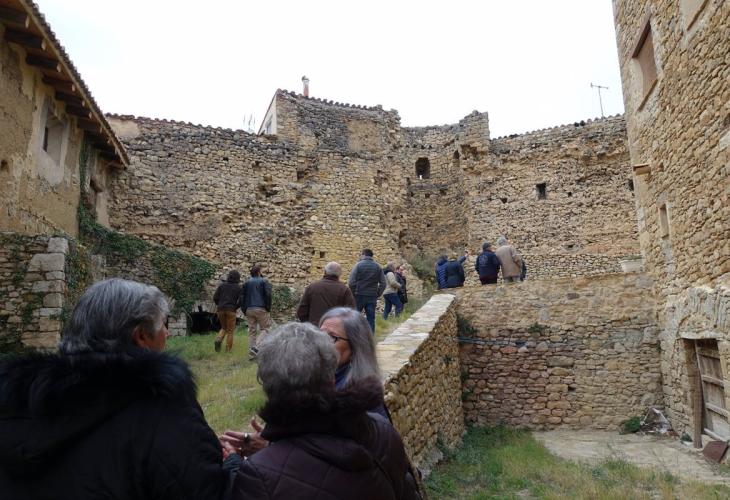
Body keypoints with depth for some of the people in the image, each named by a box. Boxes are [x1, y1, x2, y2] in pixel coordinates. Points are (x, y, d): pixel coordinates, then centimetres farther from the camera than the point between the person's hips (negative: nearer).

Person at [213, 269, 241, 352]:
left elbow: (215, 298, 3)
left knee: (224, 328, 21)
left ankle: (219, 340, -6)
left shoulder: (221, 285, 7)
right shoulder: (238, 287, 0)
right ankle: (228, 349, 6)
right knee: (230, 330, 8)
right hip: (231, 310, -3)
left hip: (221, 309, 3)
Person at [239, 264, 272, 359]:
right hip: (261, 309, -5)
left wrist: (244, 310, 14)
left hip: (249, 310, 5)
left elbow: (241, 297, 10)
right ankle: (257, 346, -17)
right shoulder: (264, 281, 0)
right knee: (264, 328, 4)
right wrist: (268, 308, -1)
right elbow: (268, 295, -10)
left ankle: (251, 354, 8)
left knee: (252, 331, 9)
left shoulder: (246, 283, 14)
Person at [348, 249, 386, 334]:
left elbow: (351, 282, -11)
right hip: (372, 297, 3)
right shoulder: (377, 267, 6)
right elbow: (383, 283, 4)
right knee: (371, 319, 7)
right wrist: (377, 294, 9)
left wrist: (353, 293, 1)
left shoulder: (358, 265, -5)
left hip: (359, 295, -3)